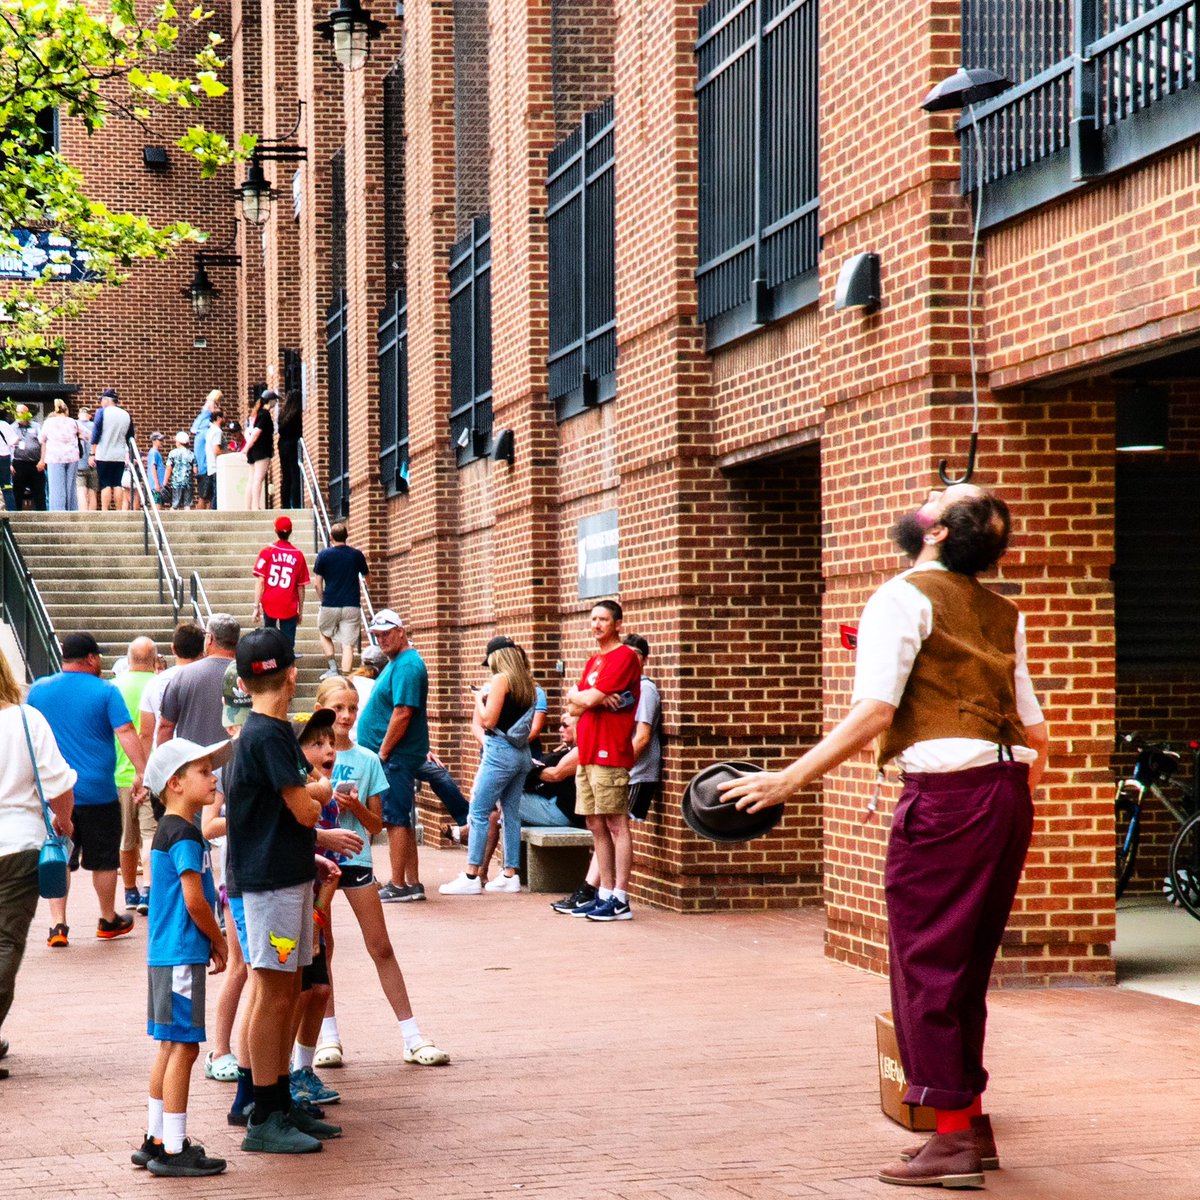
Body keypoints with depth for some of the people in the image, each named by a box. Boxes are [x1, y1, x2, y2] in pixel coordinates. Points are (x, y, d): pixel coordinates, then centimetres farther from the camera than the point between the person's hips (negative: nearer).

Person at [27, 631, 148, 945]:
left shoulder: (39, 690, 5)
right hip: (98, 792, -2)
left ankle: (58, 925, -4)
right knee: (103, 859, 12)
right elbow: (126, 733, -13)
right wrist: (142, 772, -13)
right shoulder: (105, 691, -5)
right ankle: (108, 920, 25)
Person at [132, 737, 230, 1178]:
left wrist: (209, 942, 15)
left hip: (166, 954, 10)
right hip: (182, 955, -10)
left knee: (170, 1047, 15)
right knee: (183, 1047, -7)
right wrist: (219, 942, -5)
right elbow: (194, 900, -20)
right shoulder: (184, 835, -15)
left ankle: (156, 1141, 21)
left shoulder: (168, 831, 15)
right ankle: (173, 1150, -4)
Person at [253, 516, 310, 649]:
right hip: (289, 607, -1)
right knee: (288, 644, 1)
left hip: (269, 603, 1)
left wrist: (256, 606, -3)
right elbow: (301, 587, 3)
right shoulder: (298, 555, -2)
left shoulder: (266, 552, -4)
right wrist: (301, 611, 12)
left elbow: (260, 581, -7)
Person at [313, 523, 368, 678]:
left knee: (325, 635, 24)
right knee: (348, 645, -1)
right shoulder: (356, 555, 1)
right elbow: (367, 576, 17)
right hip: (352, 606, 1)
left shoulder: (324, 555, -3)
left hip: (330, 605, -1)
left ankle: (333, 667, 9)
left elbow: (318, 584, -1)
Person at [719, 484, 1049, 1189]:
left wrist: (788, 781, -13)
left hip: (946, 789, -8)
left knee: (927, 962, -2)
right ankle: (972, 1123, 21)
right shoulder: (1004, 615, 17)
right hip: (1007, 790, 8)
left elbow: (873, 713, -15)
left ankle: (953, 1139, -1)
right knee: (967, 965, 16)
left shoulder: (904, 597, -5)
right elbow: (1035, 730, 16)